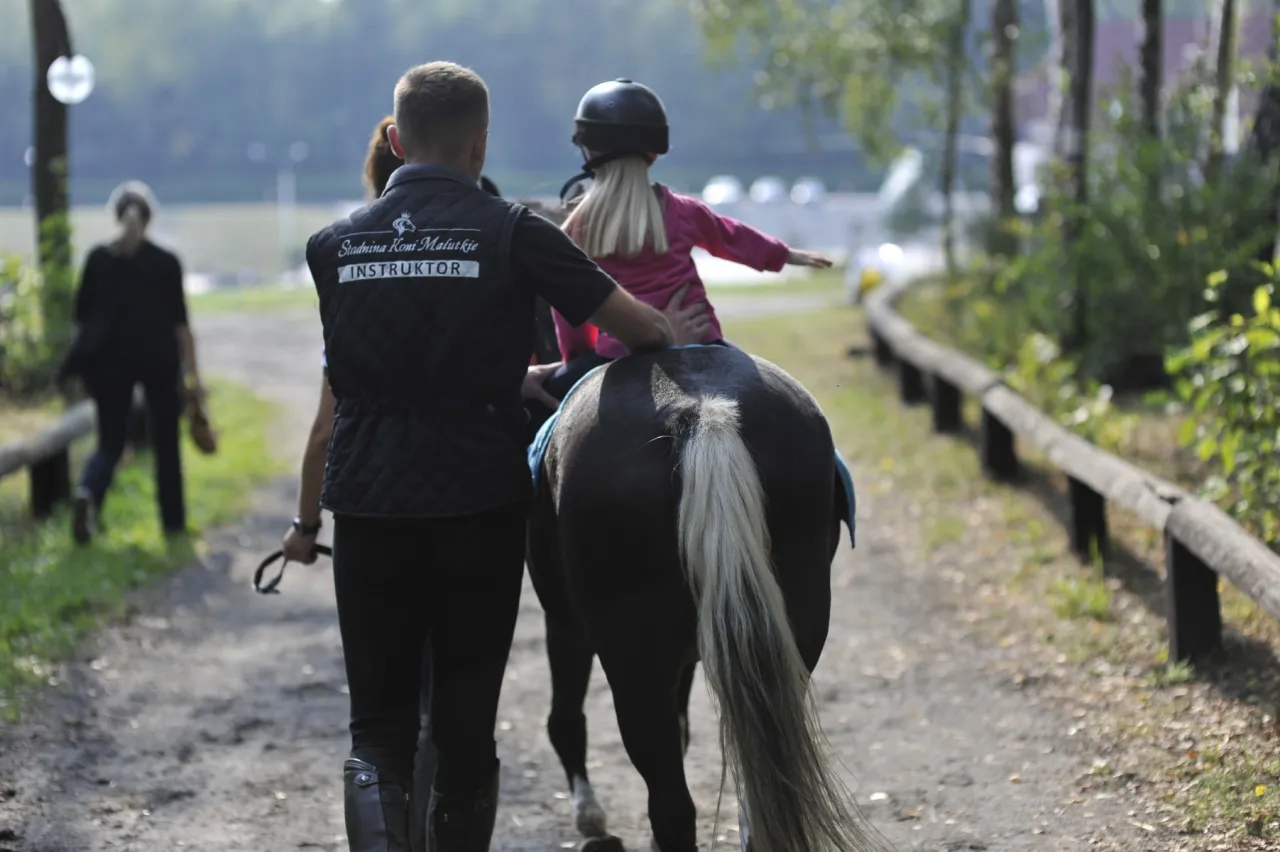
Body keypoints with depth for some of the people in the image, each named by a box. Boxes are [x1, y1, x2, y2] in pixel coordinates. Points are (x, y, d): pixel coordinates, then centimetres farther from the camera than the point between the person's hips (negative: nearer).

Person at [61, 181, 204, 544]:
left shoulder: (98, 259, 0)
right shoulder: (166, 262, -4)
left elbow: (82, 314, 3)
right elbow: (180, 322, -5)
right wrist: (192, 372, -2)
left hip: (109, 362, 1)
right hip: (158, 361, -1)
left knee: (110, 440, 8)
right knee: (165, 443, 12)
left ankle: (87, 493, -22)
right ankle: (173, 522, 16)